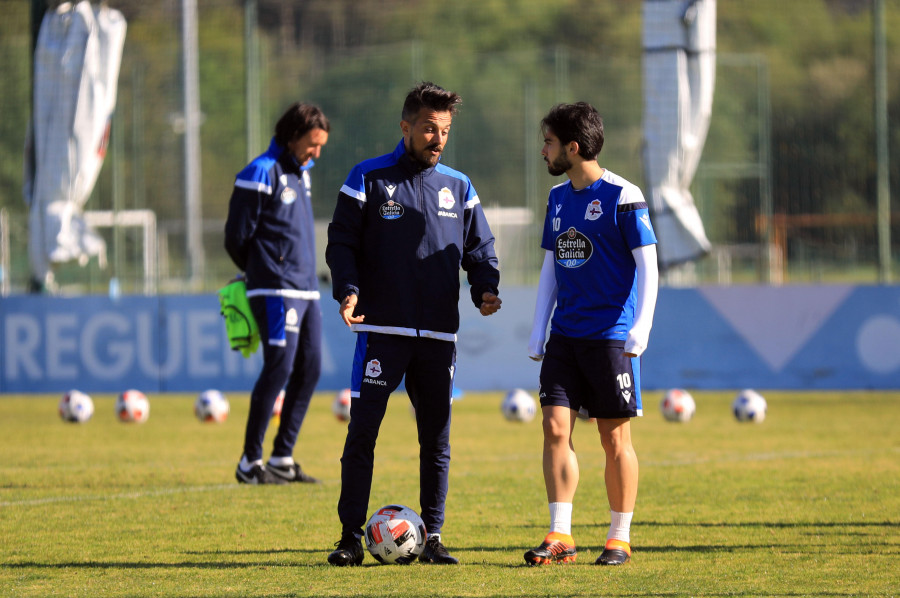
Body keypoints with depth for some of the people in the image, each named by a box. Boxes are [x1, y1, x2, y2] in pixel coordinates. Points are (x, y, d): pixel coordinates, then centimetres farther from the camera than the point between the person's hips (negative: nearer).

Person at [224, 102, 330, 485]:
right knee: (279, 367, -13)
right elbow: (236, 237, -9)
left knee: (309, 370, 6)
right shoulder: (261, 174, -10)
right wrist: (259, 273, 6)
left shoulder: (300, 174, 18)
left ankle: (282, 459, 12)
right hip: (276, 291, -9)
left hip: (306, 288, 9)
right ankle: (250, 463, -10)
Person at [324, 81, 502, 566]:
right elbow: (341, 241, 0)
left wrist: (485, 288, -4)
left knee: (436, 436, 6)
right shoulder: (369, 179, 1)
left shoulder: (458, 188, 11)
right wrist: (348, 290, -17)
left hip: (438, 334, 4)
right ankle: (351, 536, -3)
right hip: (381, 329, -4)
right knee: (362, 430, -8)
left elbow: (479, 246, 16)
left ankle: (432, 537, 13)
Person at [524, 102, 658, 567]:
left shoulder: (622, 197, -8)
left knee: (615, 438, 0)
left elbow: (648, 267, -8)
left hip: (611, 335, -6)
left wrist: (640, 329, -15)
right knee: (555, 428, -4)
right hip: (565, 336, 6)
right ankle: (560, 537, -2)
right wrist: (537, 333, 13)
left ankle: (619, 538, 9)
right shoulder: (558, 198, 13)